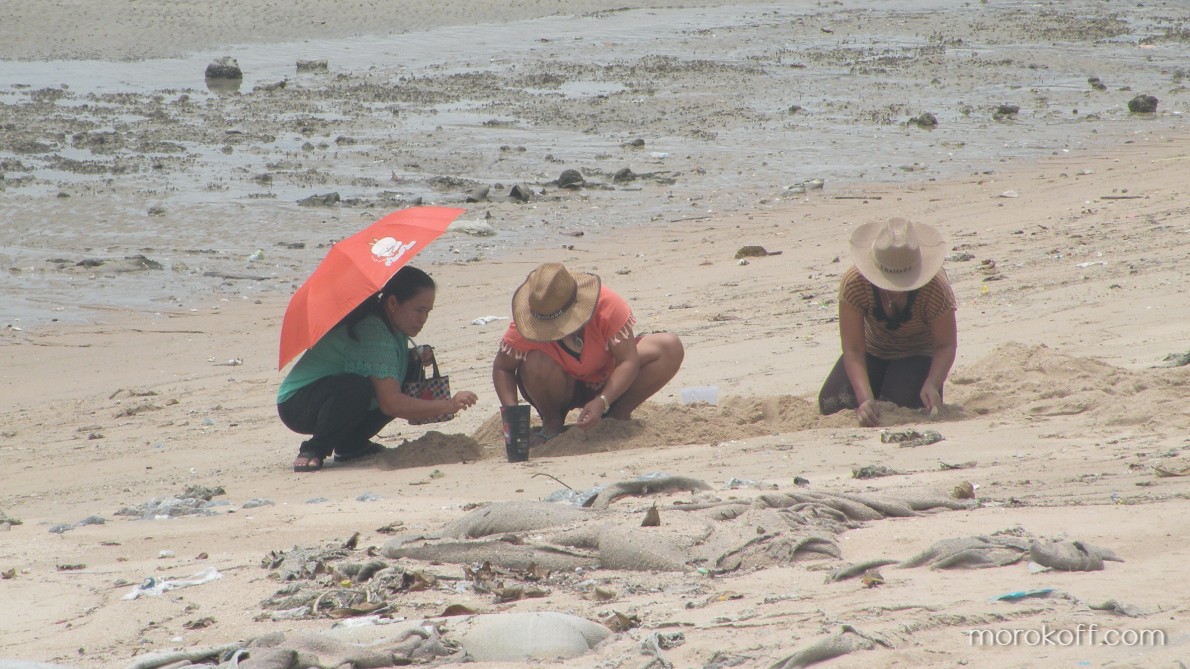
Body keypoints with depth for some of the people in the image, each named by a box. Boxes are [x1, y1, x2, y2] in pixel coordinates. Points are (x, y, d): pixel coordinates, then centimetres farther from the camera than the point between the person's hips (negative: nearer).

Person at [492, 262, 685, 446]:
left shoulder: (608, 305, -31)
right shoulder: (525, 328, -28)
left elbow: (628, 361, -28)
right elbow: (502, 368, -15)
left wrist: (602, 403, -41)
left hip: (606, 385, 1)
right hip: (562, 391, -1)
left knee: (671, 348, -21)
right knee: (535, 362, -38)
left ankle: (617, 416, -6)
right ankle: (552, 424, -7)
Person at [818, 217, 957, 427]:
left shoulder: (935, 288, -33)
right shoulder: (854, 284, -31)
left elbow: (946, 345, -24)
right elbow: (853, 350, -30)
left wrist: (932, 385, -43)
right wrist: (865, 399, -44)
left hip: (919, 355, -2)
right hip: (873, 352, 2)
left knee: (905, 408, -29)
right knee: (830, 406, -16)